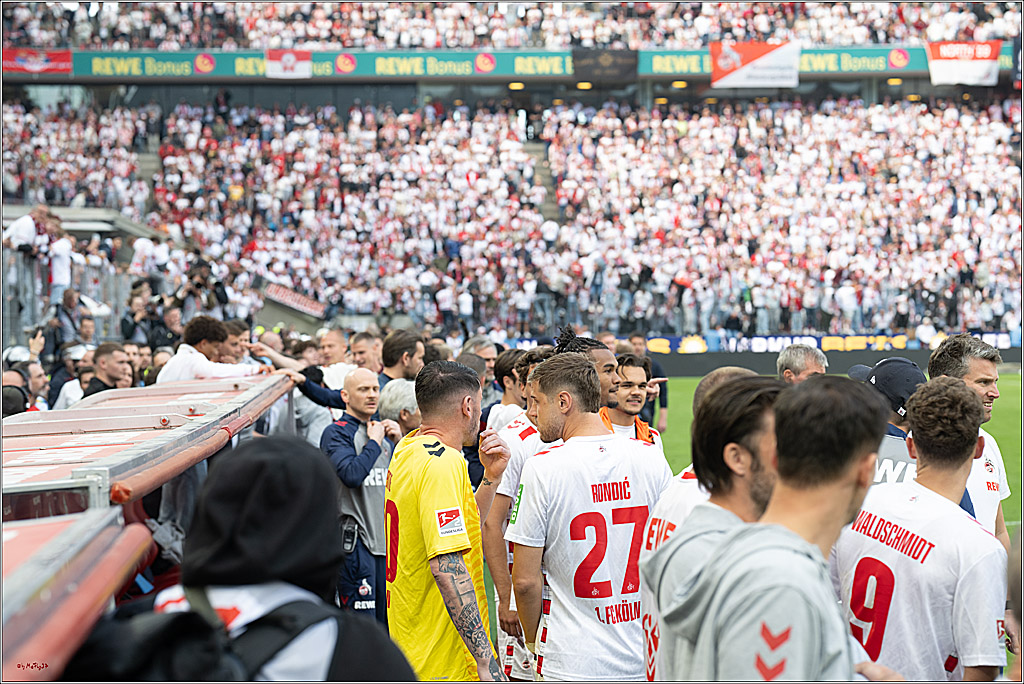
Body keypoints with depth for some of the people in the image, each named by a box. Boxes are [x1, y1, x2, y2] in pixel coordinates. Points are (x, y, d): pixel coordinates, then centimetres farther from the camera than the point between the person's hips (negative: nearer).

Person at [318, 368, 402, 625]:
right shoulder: (336, 433, -5)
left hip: (387, 538, 7)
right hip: (355, 538, -7)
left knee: (387, 622, 11)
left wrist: (398, 440, 4)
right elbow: (352, 475, -21)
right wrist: (374, 442, -9)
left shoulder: (381, 430, 16)